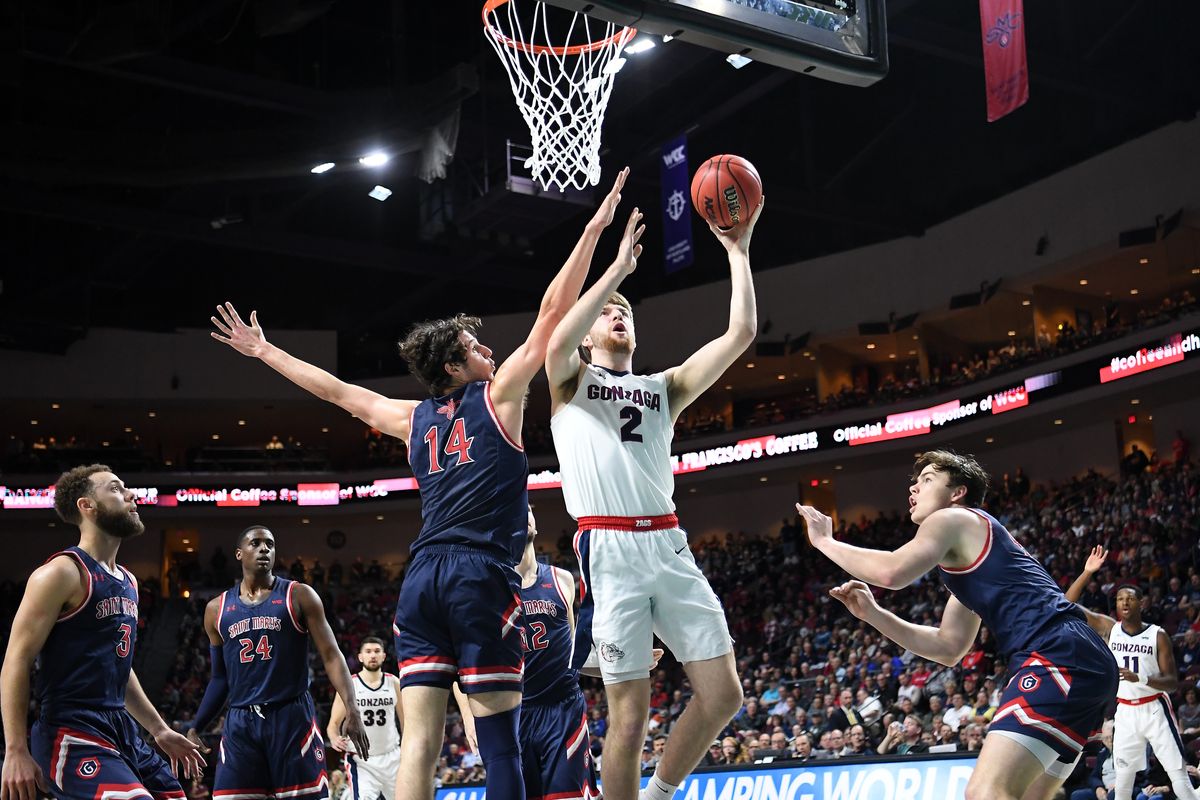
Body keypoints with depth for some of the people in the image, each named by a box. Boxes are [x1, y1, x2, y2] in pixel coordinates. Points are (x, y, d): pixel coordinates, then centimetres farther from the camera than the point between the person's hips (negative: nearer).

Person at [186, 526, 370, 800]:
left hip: (292, 717, -3)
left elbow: (331, 655, -4)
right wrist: (195, 728, 10)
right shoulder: (217, 609, 12)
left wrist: (352, 709, -17)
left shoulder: (299, 596, 2)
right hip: (240, 723, 3)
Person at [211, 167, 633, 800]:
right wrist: (594, 229, 7)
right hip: (481, 575, -5)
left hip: (421, 578, 5)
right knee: (499, 739, -4)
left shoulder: (413, 419, 18)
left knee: (419, 739, -1)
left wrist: (263, 351, 42)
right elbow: (553, 310, 4)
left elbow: (337, 391, 29)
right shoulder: (498, 394, 6)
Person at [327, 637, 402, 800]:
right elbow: (334, 723, -3)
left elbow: (405, 720, 10)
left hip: (391, 757, 3)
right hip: (361, 760, -3)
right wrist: (335, 739, -25)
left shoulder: (393, 683, 2)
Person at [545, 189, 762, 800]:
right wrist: (618, 267, -14)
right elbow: (558, 341, -14)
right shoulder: (570, 380, 12)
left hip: (669, 545, 5)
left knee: (722, 693, 0)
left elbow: (740, 334, 11)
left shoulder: (666, 387, 21)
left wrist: (738, 252, 5)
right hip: (609, 550, -4)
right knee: (629, 712, -5)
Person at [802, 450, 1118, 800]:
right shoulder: (969, 556, 32)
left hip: (1059, 657, -11)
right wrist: (872, 613, 23)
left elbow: (891, 572, -12)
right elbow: (948, 648, 31)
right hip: (1076, 663, 11)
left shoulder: (953, 519, 4)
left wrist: (824, 541, 4)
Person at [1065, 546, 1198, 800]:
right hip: (1125, 711, 3)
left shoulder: (1158, 635, -6)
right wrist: (1087, 573, -16)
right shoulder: (1109, 628, 1)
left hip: (1154, 709, -3)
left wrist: (1139, 678, -26)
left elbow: (1173, 683, -8)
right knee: (1123, 776, 6)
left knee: (1179, 774, -6)